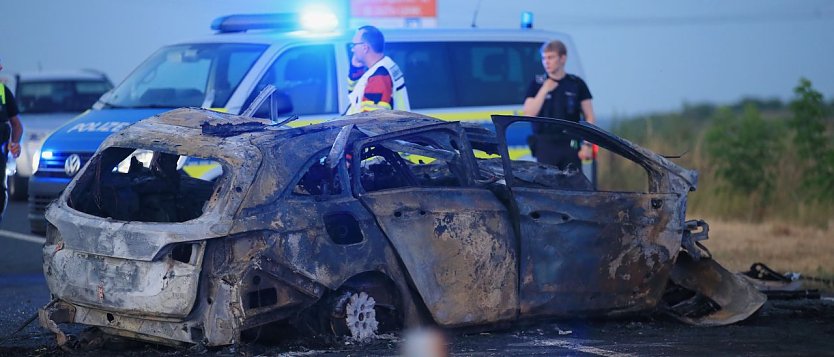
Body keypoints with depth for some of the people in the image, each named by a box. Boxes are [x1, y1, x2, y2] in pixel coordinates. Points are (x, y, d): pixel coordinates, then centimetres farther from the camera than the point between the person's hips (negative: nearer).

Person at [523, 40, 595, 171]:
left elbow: (590, 118, 7)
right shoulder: (537, 84, 6)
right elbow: (529, 114, -4)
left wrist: (587, 145, -3)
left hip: (571, 144, 0)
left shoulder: (577, 84, 6)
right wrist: (544, 90, -9)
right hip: (545, 144, 0)